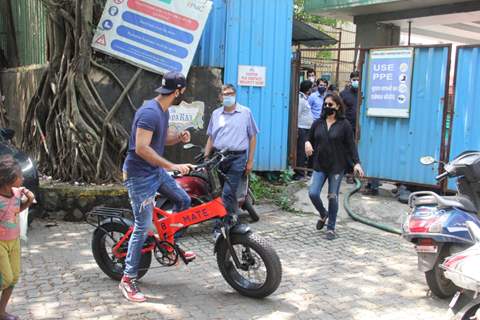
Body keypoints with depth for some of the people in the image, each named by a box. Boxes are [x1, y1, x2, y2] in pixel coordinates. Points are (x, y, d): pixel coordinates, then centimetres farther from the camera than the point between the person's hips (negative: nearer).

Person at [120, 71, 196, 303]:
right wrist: (172, 166, -29)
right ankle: (128, 280, 4)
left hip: (157, 171, 10)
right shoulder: (149, 112, -23)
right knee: (143, 228, -7)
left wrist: (179, 137, 0)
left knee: (184, 200, 16)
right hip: (139, 176, -10)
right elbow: (141, 148, -30)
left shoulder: (164, 111, 8)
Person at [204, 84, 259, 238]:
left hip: (237, 158, -4)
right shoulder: (216, 114, 13)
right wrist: (206, 158, 9)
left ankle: (219, 227, -5)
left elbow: (252, 137, 5)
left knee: (227, 194, -10)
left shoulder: (245, 112, 4)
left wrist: (250, 161, 0)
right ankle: (232, 214, 28)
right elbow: (210, 138, 17)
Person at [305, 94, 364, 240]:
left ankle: (331, 228, 19)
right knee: (313, 193, -8)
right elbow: (310, 139, 15)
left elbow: (351, 145, -5)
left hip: (337, 167, -3)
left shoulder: (344, 124, -4)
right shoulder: (318, 123, 5)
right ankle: (323, 214, 24)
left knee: (333, 197, 4)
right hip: (319, 166, 3)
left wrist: (356, 163, -14)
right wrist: (307, 143, -9)